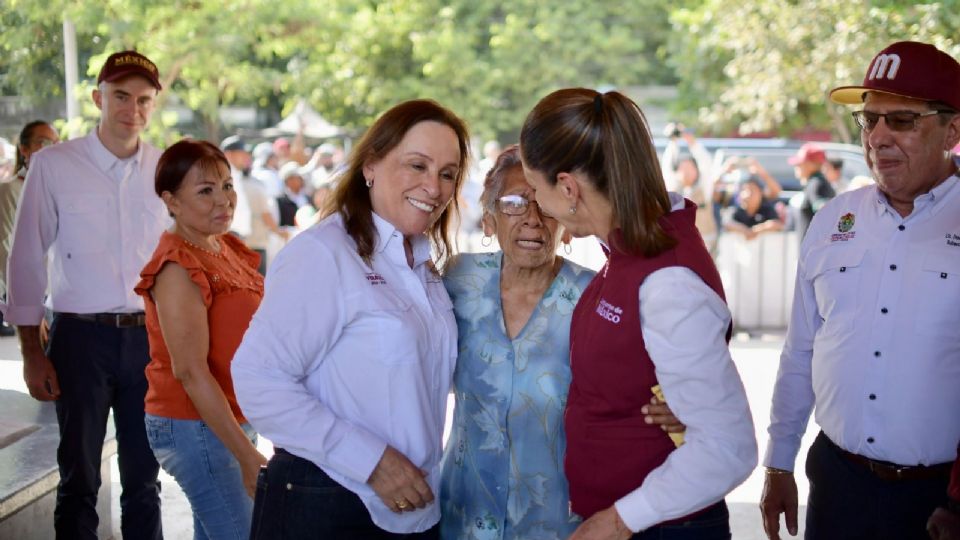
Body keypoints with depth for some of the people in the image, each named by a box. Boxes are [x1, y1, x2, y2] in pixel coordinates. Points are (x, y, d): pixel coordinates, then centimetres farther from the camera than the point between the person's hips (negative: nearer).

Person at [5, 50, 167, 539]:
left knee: (144, 477, 12)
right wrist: (32, 352, -3)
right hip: (81, 335, -2)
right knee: (79, 479, 9)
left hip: (149, 335, 2)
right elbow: (26, 260, -1)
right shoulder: (53, 165, -4)